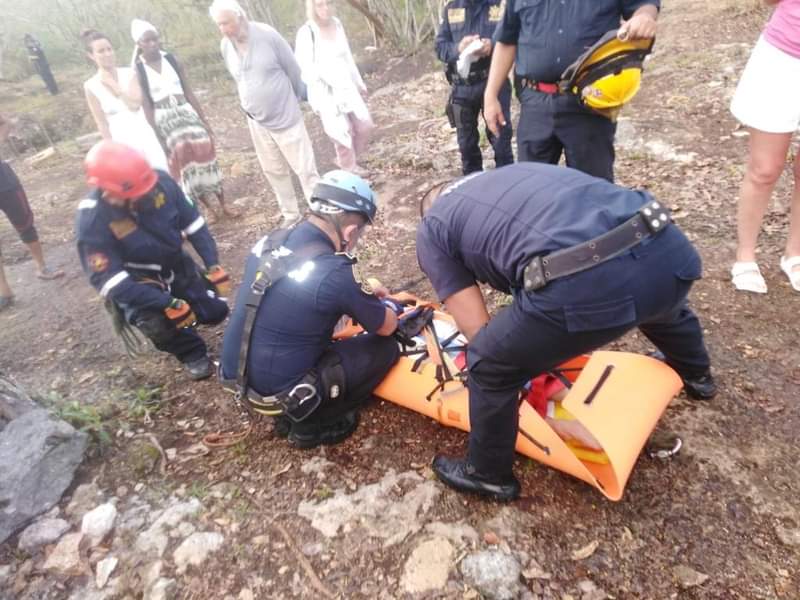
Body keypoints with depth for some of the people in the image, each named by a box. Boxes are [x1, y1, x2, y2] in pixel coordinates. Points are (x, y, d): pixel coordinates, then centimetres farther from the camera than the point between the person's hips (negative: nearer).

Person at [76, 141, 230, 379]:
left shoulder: (160, 182, -21)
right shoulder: (93, 219, -29)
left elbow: (193, 222, -8)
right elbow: (107, 279, -29)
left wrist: (214, 266, -15)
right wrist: (168, 304, -35)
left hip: (176, 264, 4)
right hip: (136, 281, -4)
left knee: (215, 311, -3)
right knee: (158, 322, -31)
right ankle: (192, 352, 1)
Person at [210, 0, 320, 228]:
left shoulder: (268, 35, -15)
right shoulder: (225, 46, 0)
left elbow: (293, 70, -5)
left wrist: (292, 101, 8)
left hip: (285, 118, -5)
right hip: (256, 122, 6)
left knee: (305, 169, -1)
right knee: (274, 171, 13)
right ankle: (290, 213, 28)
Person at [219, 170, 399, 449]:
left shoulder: (270, 241, -1)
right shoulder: (334, 272, -23)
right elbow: (387, 327, -6)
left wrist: (361, 295, 20)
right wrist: (387, 305, 17)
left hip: (236, 374, 8)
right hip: (276, 392, -7)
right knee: (386, 349, 0)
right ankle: (310, 424, 7)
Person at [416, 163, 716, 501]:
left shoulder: (431, 230, 18)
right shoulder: (512, 173, 35)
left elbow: (478, 333, 13)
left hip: (584, 283, -7)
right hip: (668, 249, 8)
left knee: (490, 367, 18)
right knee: (665, 310, 43)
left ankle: (489, 476, 39)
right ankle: (697, 377, 74)